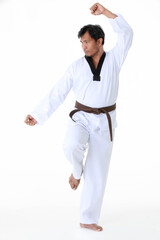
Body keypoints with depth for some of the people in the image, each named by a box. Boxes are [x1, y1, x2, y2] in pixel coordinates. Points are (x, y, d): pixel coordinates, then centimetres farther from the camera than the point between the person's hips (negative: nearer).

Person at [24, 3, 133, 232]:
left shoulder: (114, 59, -2)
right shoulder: (76, 66, -2)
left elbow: (127, 34, -15)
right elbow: (57, 93, -1)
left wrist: (105, 12, -21)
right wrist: (37, 115, -4)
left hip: (104, 123, 0)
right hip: (81, 118, 0)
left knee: (97, 173, 3)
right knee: (72, 147, -34)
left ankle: (88, 219, 16)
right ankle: (77, 169, 3)